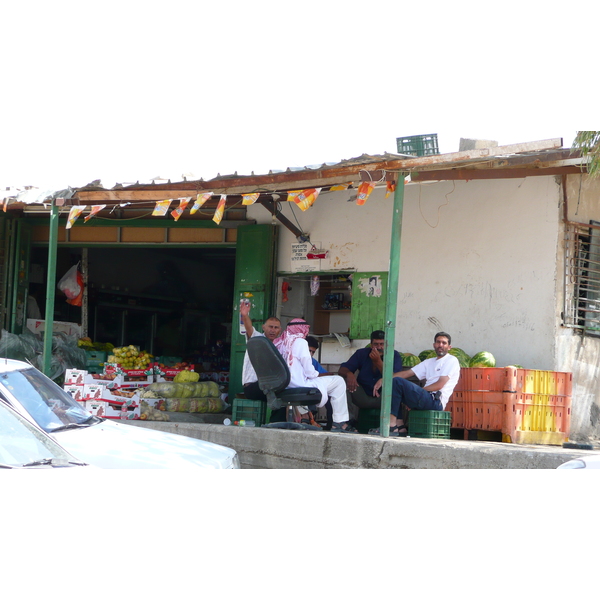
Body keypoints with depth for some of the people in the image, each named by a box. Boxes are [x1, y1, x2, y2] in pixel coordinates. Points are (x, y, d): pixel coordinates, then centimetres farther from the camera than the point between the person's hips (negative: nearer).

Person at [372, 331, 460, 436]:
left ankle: (391, 425, -26)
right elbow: (407, 373, 18)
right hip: (426, 399, 8)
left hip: (435, 402, -8)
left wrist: (416, 393, -6)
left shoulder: (451, 361, 4)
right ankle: (400, 427, -5)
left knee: (397, 382, -19)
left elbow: (439, 385, -8)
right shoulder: (429, 362, 27)